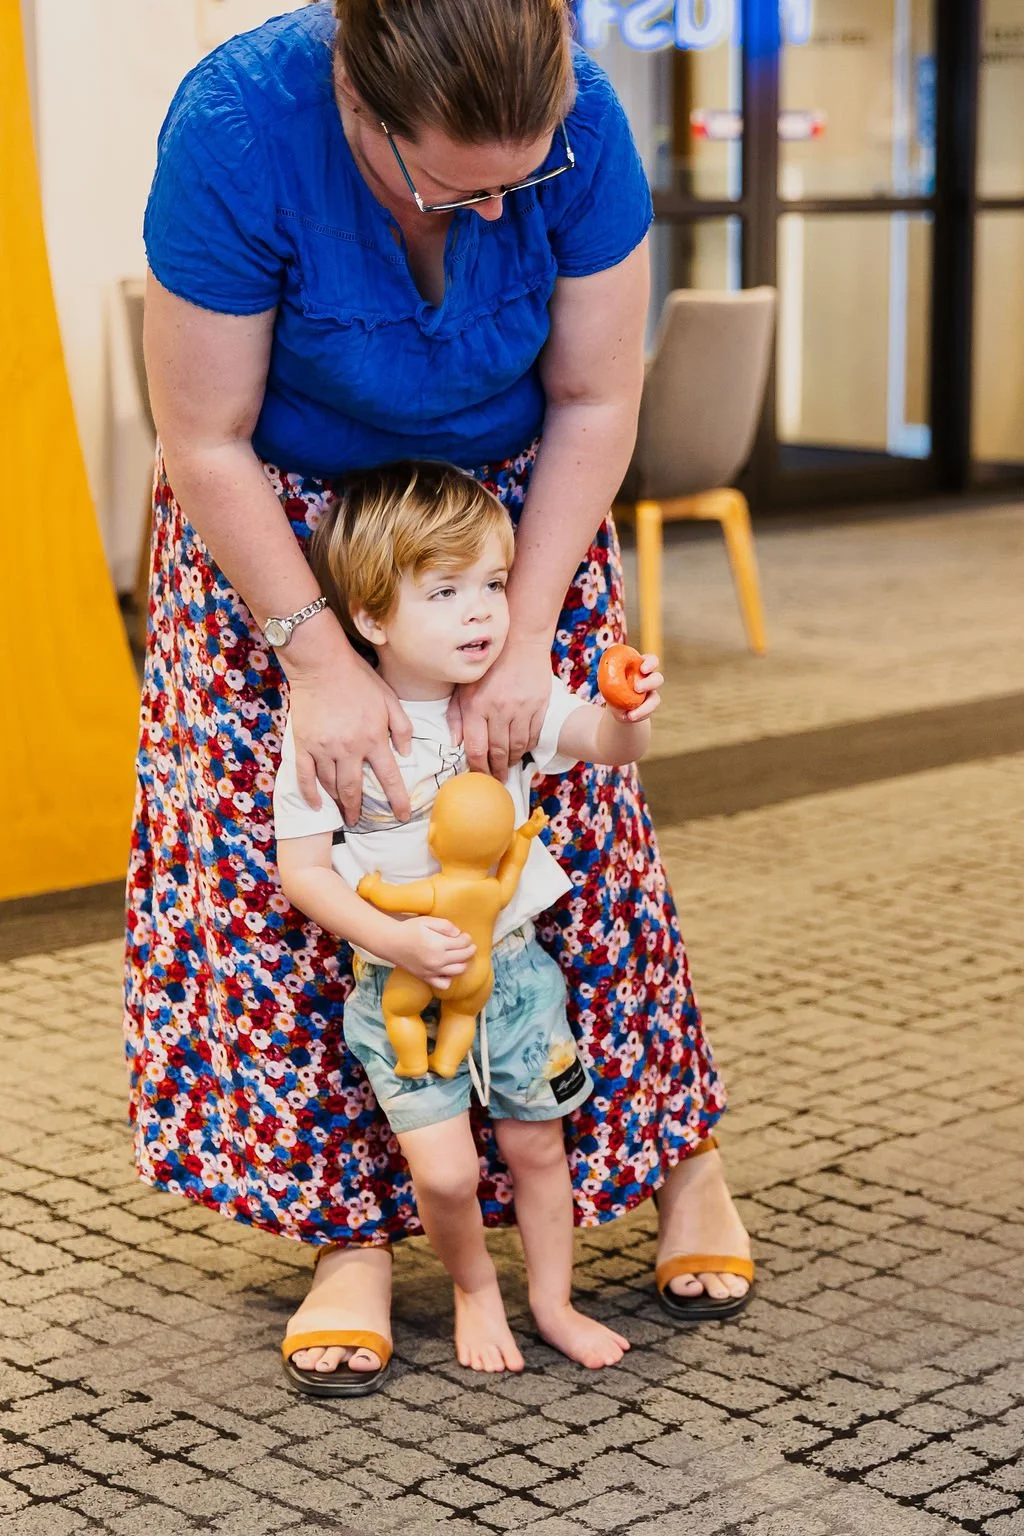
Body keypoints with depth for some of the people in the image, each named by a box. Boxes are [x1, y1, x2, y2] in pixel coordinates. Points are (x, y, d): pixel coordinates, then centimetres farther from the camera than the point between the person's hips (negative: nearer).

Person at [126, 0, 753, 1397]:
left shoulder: (582, 119, -28)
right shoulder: (237, 129, -34)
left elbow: (594, 402, -16)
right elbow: (208, 444, -25)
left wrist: (524, 636, -19)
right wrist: (318, 656, -26)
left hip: (511, 497, 1)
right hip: (281, 515, -1)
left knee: (571, 810, 0)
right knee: (284, 843, -6)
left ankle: (680, 1150, 18)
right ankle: (353, 1224, 4)